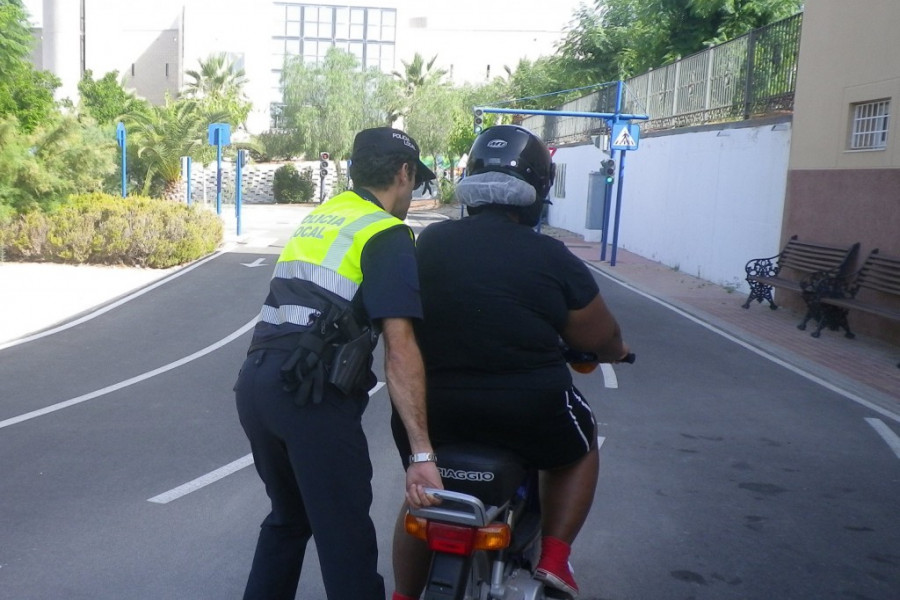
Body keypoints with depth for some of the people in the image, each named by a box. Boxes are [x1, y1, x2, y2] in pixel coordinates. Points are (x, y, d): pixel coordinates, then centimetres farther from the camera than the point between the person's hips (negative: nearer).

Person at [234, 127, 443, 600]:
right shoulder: (388, 235, -4)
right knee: (347, 542, 0)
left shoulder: (317, 216, 19)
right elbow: (399, 348, -14)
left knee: (289, 517, 25)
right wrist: (422, 453, -16)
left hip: (255, 381, 8)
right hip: (311, 393, -8)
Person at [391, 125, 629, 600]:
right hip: (526, 410, -3)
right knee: (577, 447, 28)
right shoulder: (553, 258, -8)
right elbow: (601, 340, 2)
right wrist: (617, 350, 25)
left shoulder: (429, 241, 1)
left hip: (430, 406, 3)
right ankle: (553, 560, 18)